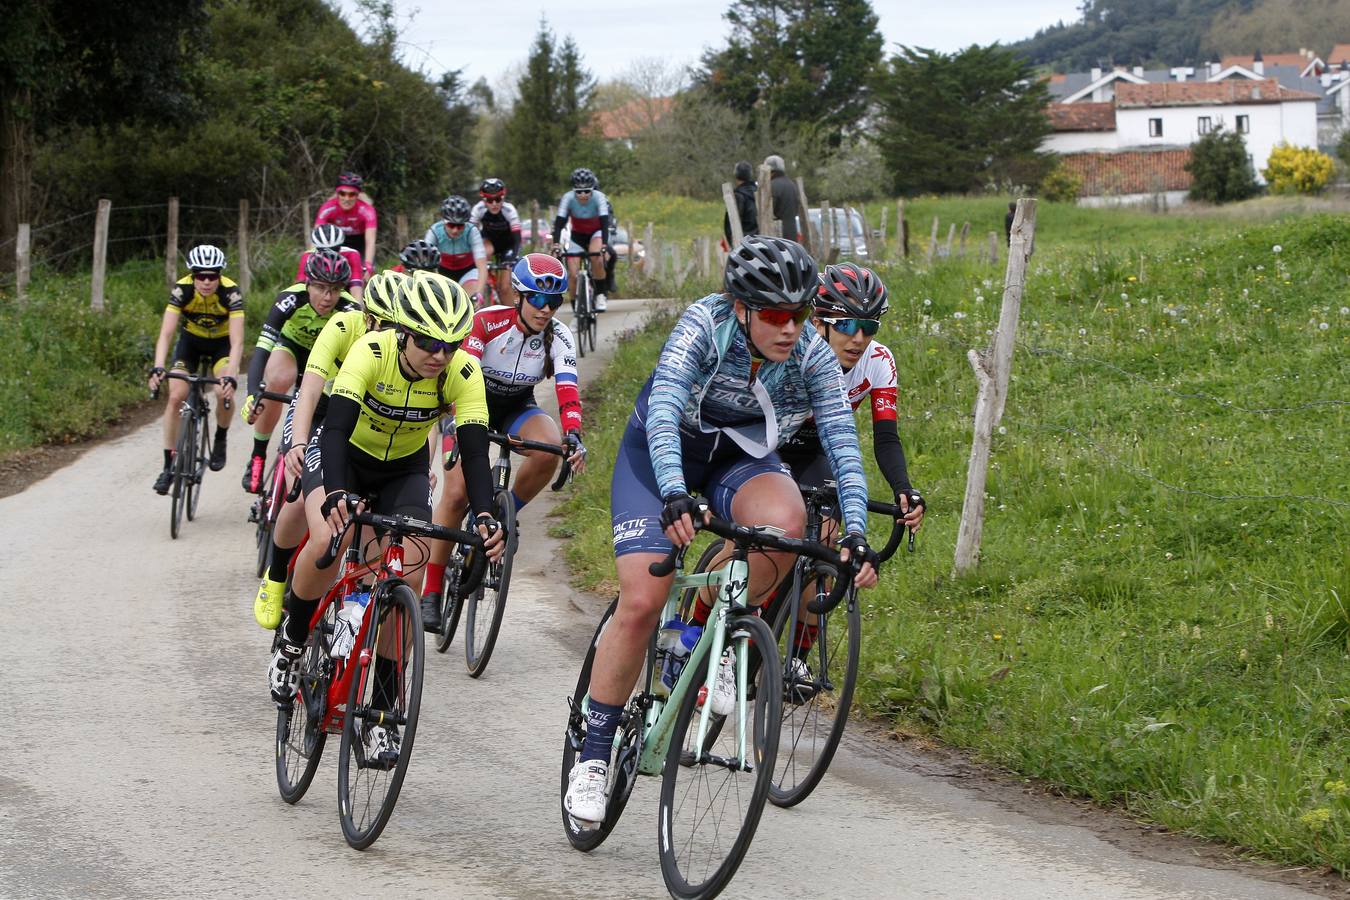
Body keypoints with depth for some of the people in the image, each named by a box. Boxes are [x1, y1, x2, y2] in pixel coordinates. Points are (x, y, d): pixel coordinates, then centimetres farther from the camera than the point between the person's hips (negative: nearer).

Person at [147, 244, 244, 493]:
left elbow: (237, 341, -36)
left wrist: (231, 376, -51)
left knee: (224, 393, -27)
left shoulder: (231, 293, -31)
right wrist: (158, 368, -49)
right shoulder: (182, 290, -28)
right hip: (190, 340, 1)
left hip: (222, 343, -1)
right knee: (175, 397, -15)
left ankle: (220, 440, 3)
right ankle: (169, 465, -4)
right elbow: (166, 333, -33)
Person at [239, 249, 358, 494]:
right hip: (290, 344, -1)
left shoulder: (349, 309, -32)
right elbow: (262, 349, -41)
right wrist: (252, 395, -55)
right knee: (278, 381, -33)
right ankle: (257, 457, -16)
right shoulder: (291, 299, -35)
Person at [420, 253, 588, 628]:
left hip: (517, 408, 2)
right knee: (456, 494, -17)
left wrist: (574, 435, -49)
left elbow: (567, 389, -31)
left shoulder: (558, 337, -19)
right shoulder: (488, 322, -26)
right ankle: (431, 592, -4)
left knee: (549, 450, -32)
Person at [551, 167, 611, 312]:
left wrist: (604, 245, -53)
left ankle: (600, 295, -17)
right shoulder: (568, 198, -26)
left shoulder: (599, 198, -29)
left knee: (596, 257, -33)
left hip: (597, 233, -2)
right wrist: (556, 245, -46)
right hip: (577, 235, 2)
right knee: (572, 275, -12)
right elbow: (558, 223, -31)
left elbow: (605, 223, -38)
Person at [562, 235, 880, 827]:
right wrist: (674, 497, -56)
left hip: (741, 458, 2)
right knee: (642, 602, -17)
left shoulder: (812, 356, -21)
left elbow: (843, 444, -23)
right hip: (660, 452, -2)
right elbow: (663, 412, -41)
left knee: (786, 520, -33)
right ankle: (593, 756, -2)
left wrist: (856, 534, -37)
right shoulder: (703, 327, -30)